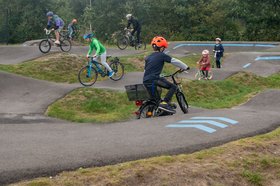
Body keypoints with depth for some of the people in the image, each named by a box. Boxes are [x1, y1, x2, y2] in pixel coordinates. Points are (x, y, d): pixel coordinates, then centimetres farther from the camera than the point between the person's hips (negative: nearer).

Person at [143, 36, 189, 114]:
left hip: (145, 81, 8)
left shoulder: (148, 57, 19)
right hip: (153, 80, -8)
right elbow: (175, 61, 1)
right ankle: (164, 103, -17)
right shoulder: (162, 55, 0)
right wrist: (185, 67, 13)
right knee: (173, 87, -5)